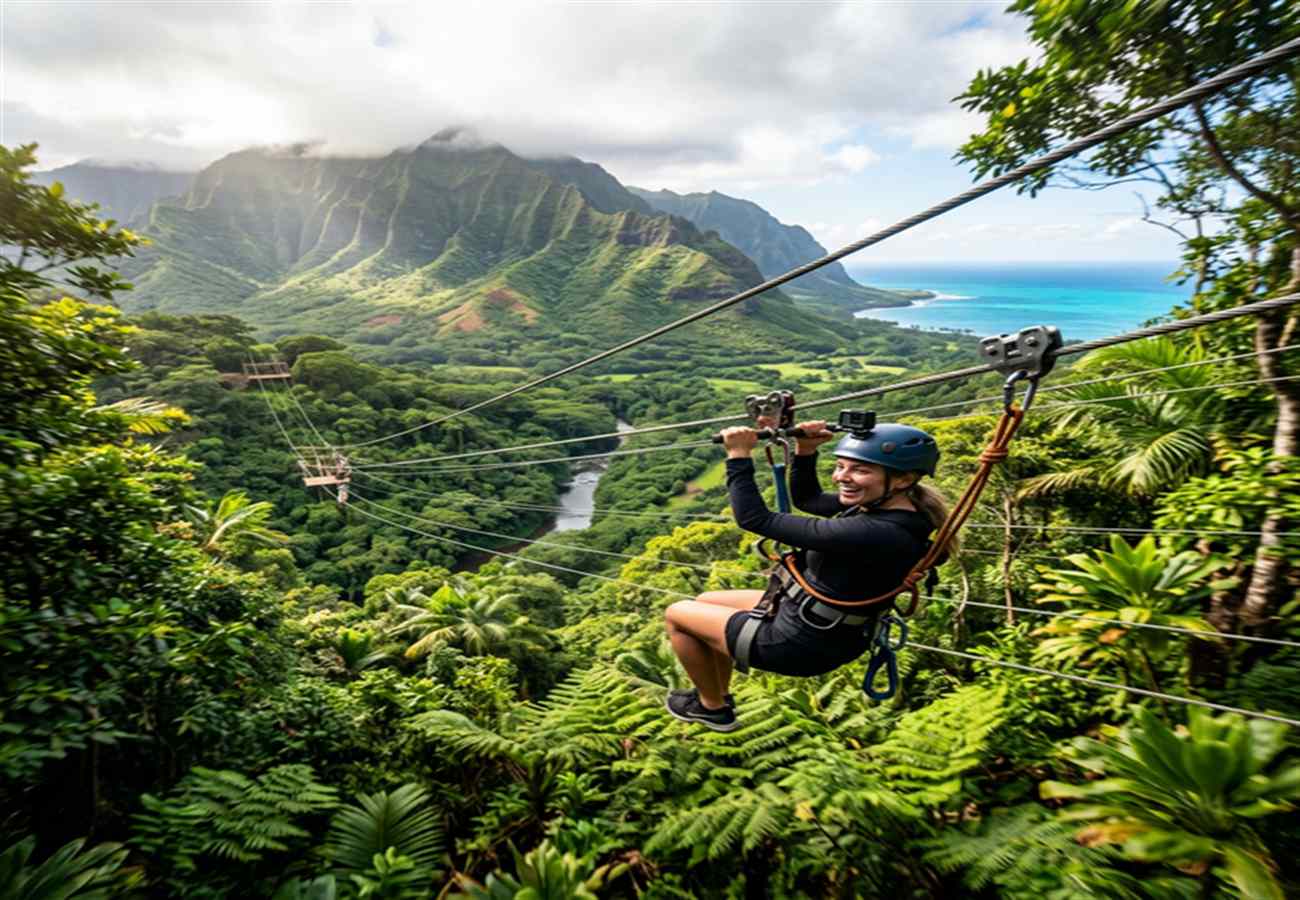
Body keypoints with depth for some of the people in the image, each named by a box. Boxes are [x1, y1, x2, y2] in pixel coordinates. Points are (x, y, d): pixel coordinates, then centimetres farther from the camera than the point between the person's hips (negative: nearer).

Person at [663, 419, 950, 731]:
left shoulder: (874, 534, -34)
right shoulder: (879, 505, -7)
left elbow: (756, 519, -31)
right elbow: (805, 498, 10)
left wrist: (738, 456, -22)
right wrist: (805, 452, -6)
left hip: (801, 645, -9)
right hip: (823, 624, 9)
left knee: (677, 614, 7)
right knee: (706, 602, 25)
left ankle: (713, 708, 27)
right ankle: (719, 693, 41)